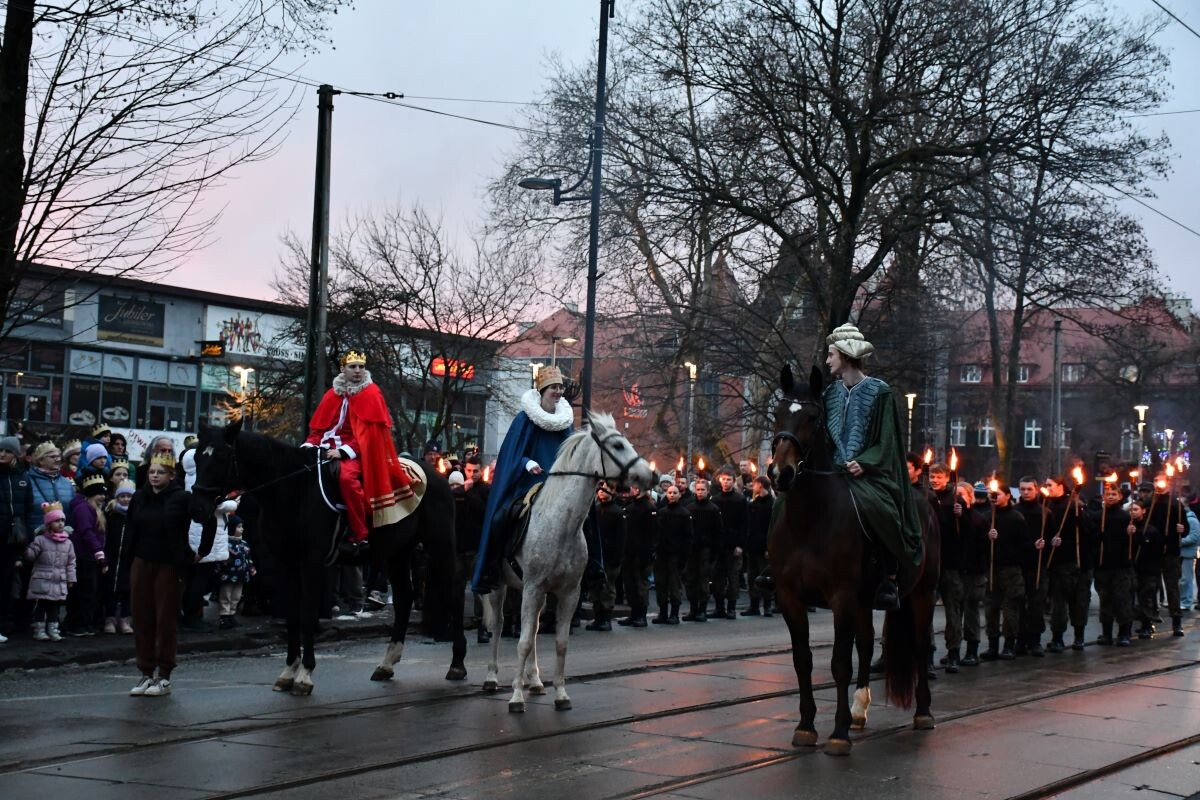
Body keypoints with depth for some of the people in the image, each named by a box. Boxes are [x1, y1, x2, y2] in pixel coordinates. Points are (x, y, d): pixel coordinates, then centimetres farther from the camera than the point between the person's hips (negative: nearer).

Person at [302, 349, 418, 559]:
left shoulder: (371, 394, -1)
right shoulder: (333, 395, 14)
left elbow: (367, 434, -8)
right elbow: (318, 427, 15)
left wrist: (343, 451, -20)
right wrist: (309, 445, -6)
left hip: (357, 451, -7)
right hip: (329, 448, 7)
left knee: (346, 476, -36)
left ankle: (359, 537, -31)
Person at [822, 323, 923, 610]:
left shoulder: (878, 392, -2)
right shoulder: (832, 392, 15)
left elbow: (886, 441, -5)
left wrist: (864, 463, -19)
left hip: (869, 472, -6)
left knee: (878, 510, -32)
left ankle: (889, 578, -20)